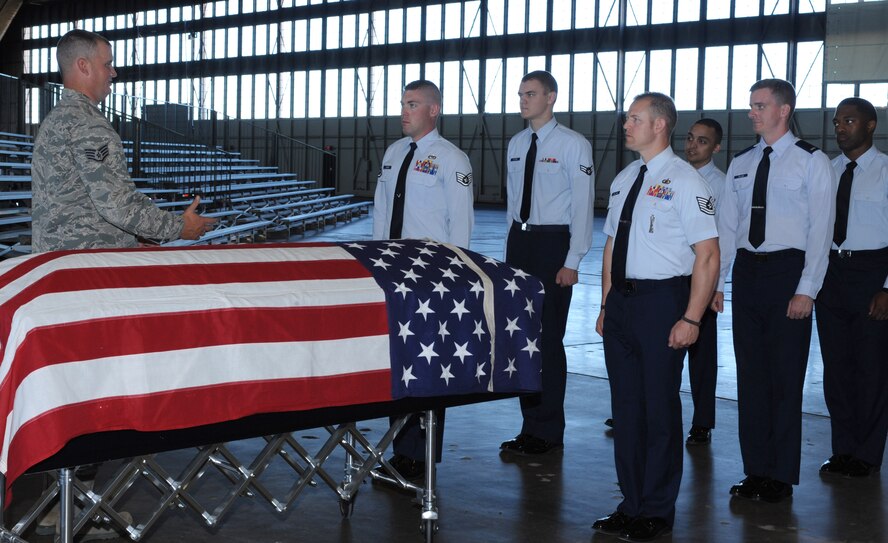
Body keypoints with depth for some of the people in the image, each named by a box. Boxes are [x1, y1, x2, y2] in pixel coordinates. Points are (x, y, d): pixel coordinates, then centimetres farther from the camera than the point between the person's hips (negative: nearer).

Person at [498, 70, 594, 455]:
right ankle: (531, 426, 19)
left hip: (553, 243, -7)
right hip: (519, 240, 7)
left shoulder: (573, 145, -7)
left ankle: (548, 433, 7)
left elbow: (582, 205, -9)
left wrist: (572, 262, -14)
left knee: (548, 338, -4)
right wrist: (510, 251, 14)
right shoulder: (516, 144, 12)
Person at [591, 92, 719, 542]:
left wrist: (691, 319, -17)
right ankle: (631, 504, 25)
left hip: (662, 300, -7)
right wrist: (606, 306, 14)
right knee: (625, 403, 12)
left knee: (659, 405, 2)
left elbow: (708, 256, -13)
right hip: (621, 299, 7)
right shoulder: (623, 180, 13)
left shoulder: (684, 181, -9)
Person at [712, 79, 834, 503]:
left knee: (785, 376, 1)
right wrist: (715, 283, 7)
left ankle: (781, 476, 12)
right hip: (747, 269, 5)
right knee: (751, 373, 9)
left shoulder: (812, 162, -4)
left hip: (788, 269, -5)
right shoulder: (740, 164, 11)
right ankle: (756, 470, 19)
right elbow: (726, 226, 12)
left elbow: (820, 230, -8)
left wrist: (807, 290, -14)